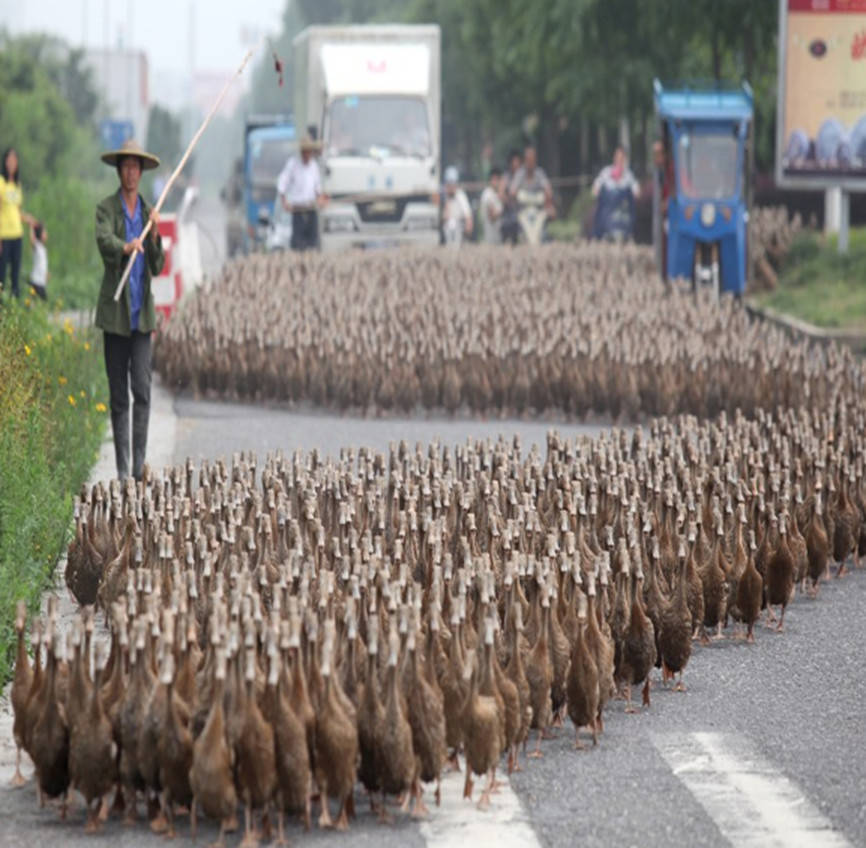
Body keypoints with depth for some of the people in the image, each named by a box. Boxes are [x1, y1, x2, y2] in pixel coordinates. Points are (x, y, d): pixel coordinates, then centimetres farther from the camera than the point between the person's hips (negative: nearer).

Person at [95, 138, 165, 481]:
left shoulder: (148, 212, 10)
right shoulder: (106, 208, -2)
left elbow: (157, 267, 7)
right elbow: (104, 242, -23)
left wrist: (155, 236, -10)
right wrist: (127, 247, -44)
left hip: (142, 312, 3)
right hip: (115, 312, -3)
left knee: (142, 390, -6)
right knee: (118, 395, 2)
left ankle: (140, 464, -3)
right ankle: (122, 469, 7)